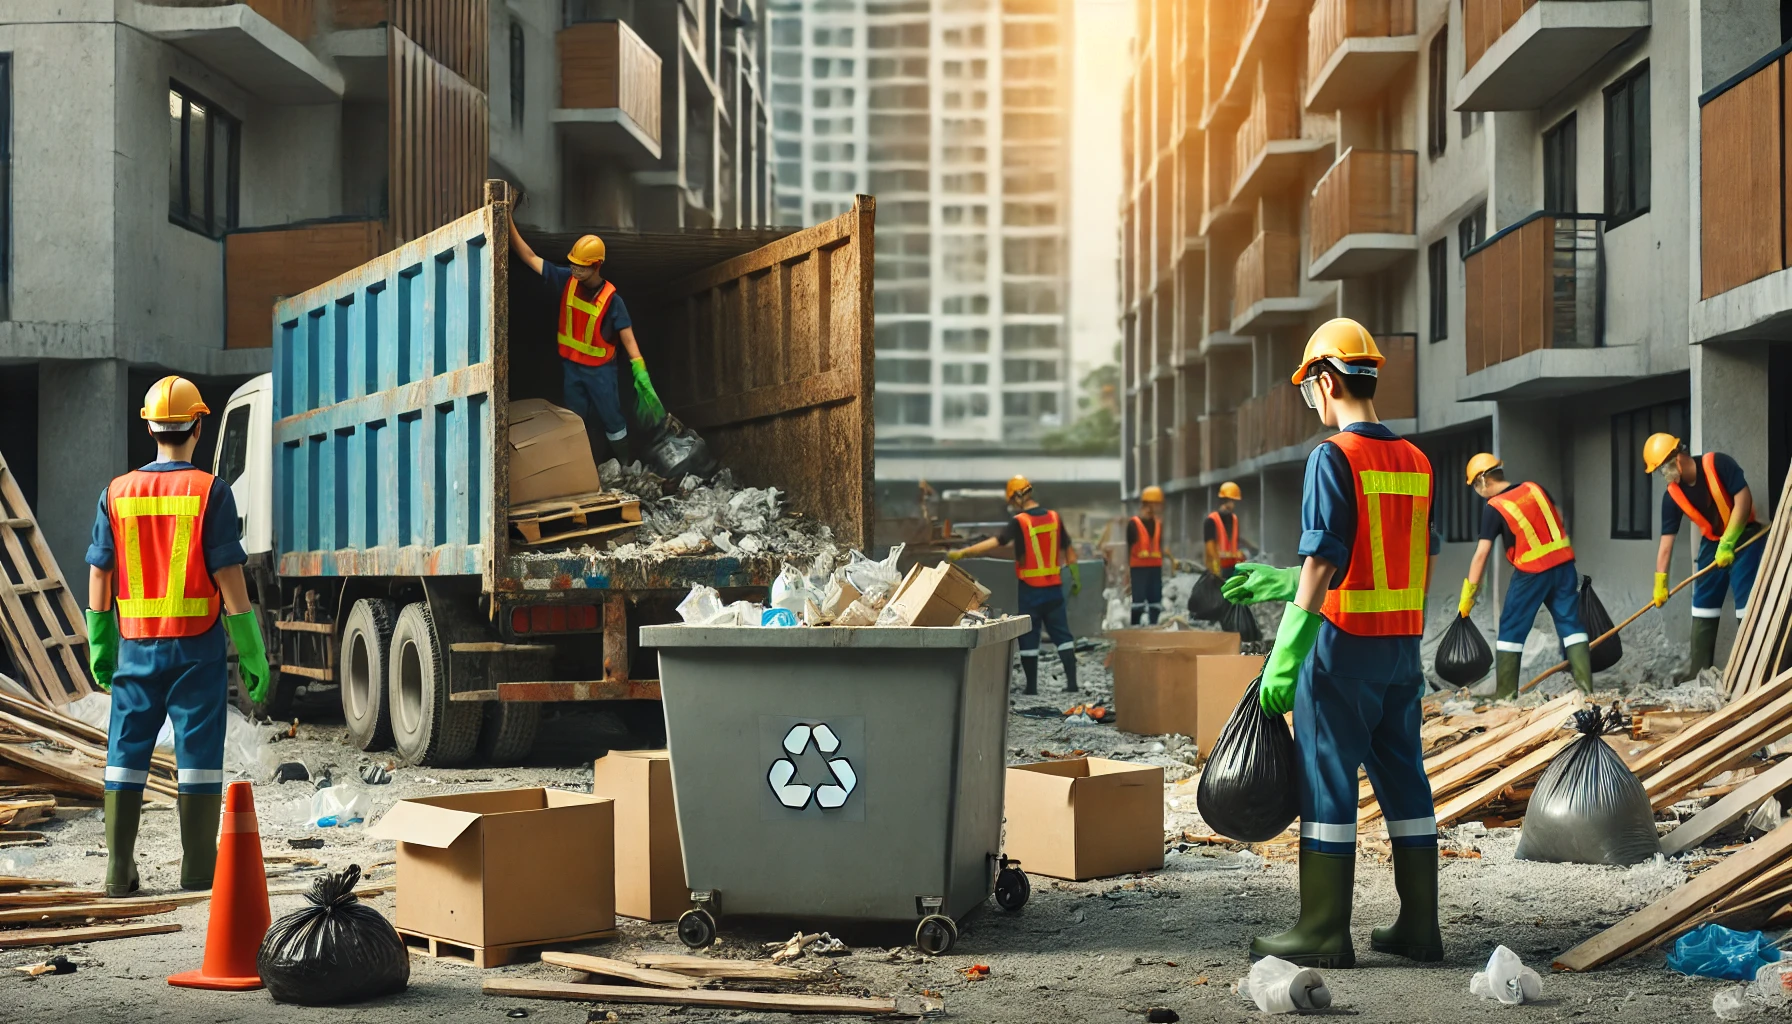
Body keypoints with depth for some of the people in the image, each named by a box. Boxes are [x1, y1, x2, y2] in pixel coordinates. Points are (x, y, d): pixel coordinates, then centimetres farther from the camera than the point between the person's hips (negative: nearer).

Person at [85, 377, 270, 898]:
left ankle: (118, 872, 10)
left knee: (127, 754, 9)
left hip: (137, 646, 3)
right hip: (197, 646, -3)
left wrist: (100, 648, 14)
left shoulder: (117, 493, 4)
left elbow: (98, 577, 5)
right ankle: (198, 871, 2)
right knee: (198, 756, 2)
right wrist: (252, 653, -6)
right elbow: (229, 577, -10)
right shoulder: (210, 492, -7)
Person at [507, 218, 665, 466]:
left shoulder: (611, 299, -20)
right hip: (570, 366, 4)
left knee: (612, 420, 8)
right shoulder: (565, 280, -10)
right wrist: (508, 222, -18)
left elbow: (628, 339, -18)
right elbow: (529, 256, -8)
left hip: (600, 369, -4)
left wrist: (641, 377, -24)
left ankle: (624, 467, 23)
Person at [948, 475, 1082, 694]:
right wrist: (1076, 578, 18)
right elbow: (1068, 550, 8)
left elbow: (995, 542, -17)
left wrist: (961, 553, -16)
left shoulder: (1019, 522, -12)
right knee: (1062, 634, 8)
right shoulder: (1055, 518, 3)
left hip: (1030, 588, -4)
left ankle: (1032, 686, 5)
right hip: (1054, 587, 4)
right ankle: (1071, 681, 3)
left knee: (1029, 638, 4)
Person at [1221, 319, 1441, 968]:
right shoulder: (1415, 462, 10)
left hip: (1344, 643, -7)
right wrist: (1283, 584, 21)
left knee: (1328, 783, 0)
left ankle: (1324, 934, 5)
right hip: (1403, 644, 7)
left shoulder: (1334, 457, -12)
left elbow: (1322, 564, -19)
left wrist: (1285, 656, -18)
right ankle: (1419, 928, 18)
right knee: (1403, 779, 13)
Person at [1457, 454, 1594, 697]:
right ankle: (1585, 686, 1)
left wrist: (1468, 593, -9)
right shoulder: (1534, 488, 6)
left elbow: (1481, 553, -12)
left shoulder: (1494, 508, -9)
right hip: (1563, 564, 5)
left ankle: (1506, 693, 7)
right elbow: (1560, 520, 16)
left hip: (1532, 572, -5)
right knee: (1571, 623, 7)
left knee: (1512, 629, 6)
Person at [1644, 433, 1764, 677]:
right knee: (1703, 609, 6)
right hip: (1712, 544, 6)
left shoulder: (1718, 464, -20)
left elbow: (1743, 499, -22)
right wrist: (1660, 582, -7)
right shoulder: (1673, 496, -6)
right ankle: (1700, 674, 12)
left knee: (1747, 604, -12)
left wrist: (1727, 543, -22)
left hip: (1743, 538, -6)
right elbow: (1667, 540, -3)